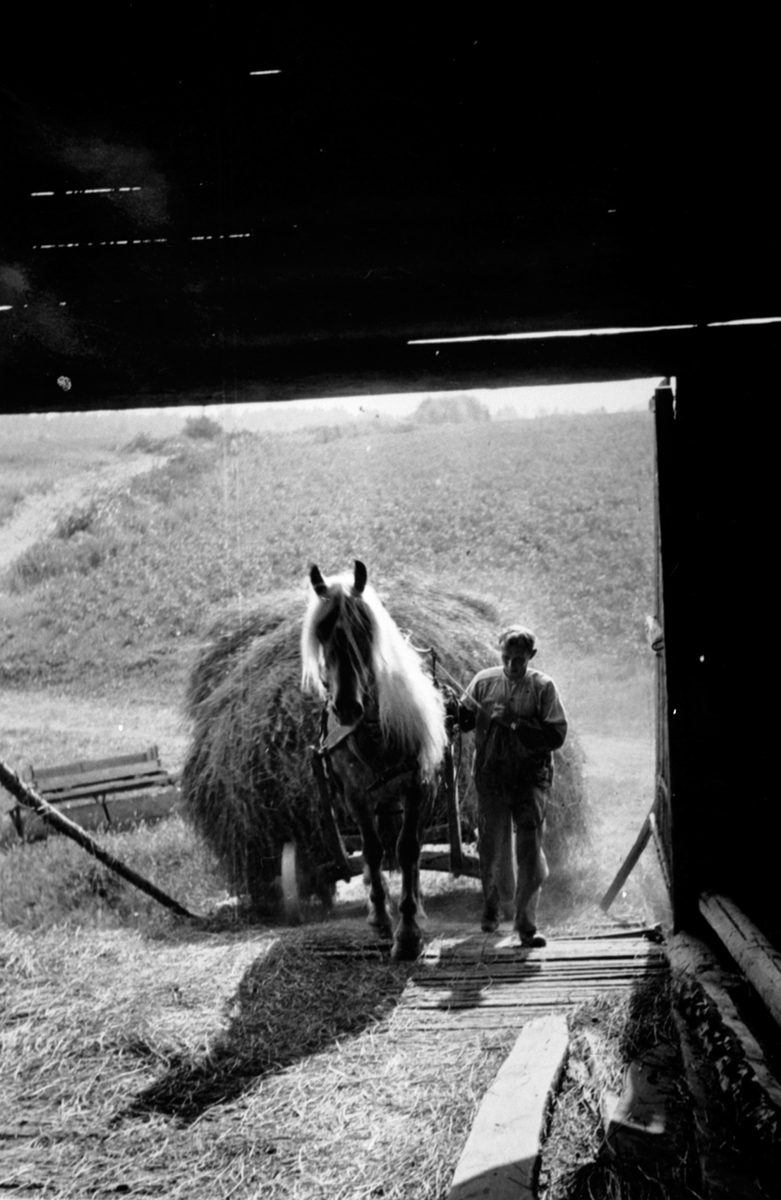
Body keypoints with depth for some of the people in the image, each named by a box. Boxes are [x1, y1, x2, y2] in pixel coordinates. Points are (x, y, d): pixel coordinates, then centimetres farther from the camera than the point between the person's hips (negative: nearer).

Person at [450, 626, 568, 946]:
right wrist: (452, 708, -13)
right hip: (490, 777, 2)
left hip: (531, 779, -2)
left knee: (530, 851, -8)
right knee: (492, 848, 15)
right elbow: (465, 718, 9)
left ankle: (526, 923, -2)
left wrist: (516, 722, -21)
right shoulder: (484, 681, 2)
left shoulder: (543, 687, -5)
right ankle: (494, 907, 39)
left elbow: (556, 735, -12)